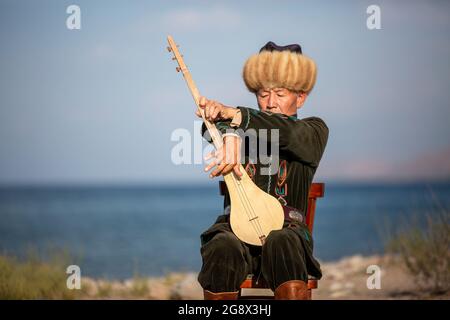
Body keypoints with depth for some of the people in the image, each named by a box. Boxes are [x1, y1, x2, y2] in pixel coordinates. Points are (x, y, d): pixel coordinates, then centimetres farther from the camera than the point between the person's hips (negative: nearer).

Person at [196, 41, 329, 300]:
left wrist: (236, 115, -23)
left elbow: (287, 131, -11)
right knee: (224, 247, -33)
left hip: (286, 226, -1)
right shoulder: (246, 126, 19)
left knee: (282, 243, -36)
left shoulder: (314, 131, 15)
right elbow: (214, 126, -6)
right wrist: (229, 133, -33)